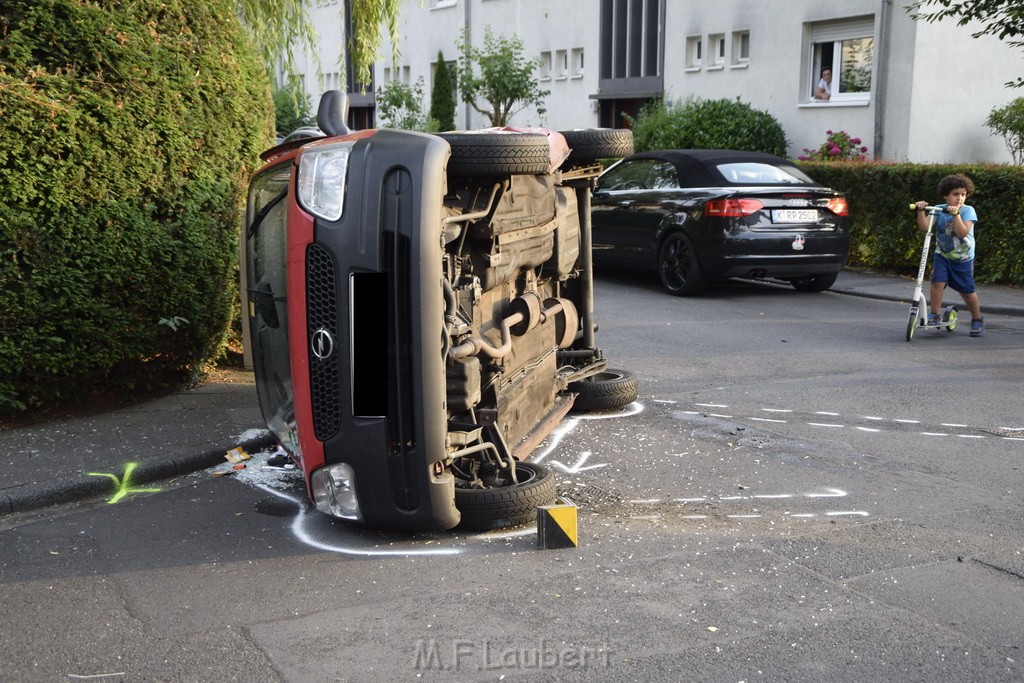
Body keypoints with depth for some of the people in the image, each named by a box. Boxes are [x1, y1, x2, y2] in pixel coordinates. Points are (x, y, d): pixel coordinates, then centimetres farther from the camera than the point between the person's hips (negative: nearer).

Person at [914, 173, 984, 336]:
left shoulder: (967, 211, -10)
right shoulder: (938, 210, -4)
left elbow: (963, 232, -24)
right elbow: (924, 227, -17)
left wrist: (956, 214, -34)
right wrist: (921, 211, -31)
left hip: (963, 258, -1)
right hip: (942, 255, 1)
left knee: (967, 291, 4)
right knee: (937, 282, -20)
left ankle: (977, 320, 24)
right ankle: (934, 315, -5)